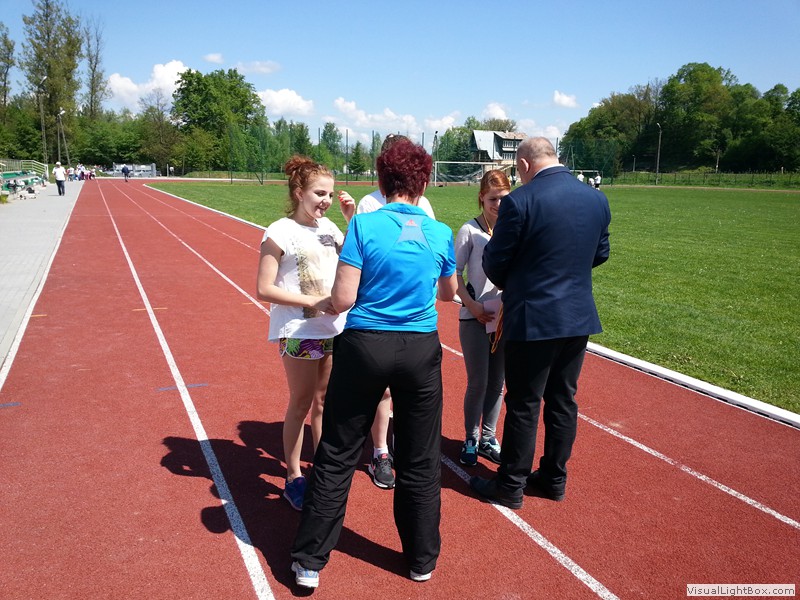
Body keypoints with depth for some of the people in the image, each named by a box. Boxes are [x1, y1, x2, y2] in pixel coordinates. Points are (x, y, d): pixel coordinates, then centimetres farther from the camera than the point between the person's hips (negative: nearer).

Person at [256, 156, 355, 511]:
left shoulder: (328, 227, 6)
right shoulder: (280, 232, -11)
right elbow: (264, 289, -14)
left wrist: (352, 218, -4)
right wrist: (313, 301, -19)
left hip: (333, 329, 6)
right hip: (298, 332, -5)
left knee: (325, 400, 15)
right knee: (301, 404, 4)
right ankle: (293, 478, 21)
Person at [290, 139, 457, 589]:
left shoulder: (364, 225, -9)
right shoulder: (442, 233, 1)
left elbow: (342, 301, -12)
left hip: (364, 346, -2)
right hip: (421, 351, 2)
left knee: (337, 458, 11)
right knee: (420, 463, 16)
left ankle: (310, 562, 23)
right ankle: (422, 559, 32)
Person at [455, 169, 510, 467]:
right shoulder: (470, 230, -5)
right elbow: (454, 272, -4)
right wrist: (472, 304, -12)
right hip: (475, 318, -3)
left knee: (497, 381, 12)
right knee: (478, 382, 2)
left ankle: (488, 437, 28)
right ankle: (470, 440, 21)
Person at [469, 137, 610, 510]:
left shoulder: (520, 201, -16)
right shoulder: (597, 200, 3)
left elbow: (495, 262, -9)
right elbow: (600, 254, 14)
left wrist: (507, 284, 12)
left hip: (533, 319, -6)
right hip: (580, 316, 6)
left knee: (523, 405, 5)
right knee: (563, 400, 17)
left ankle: (510, 486, 20)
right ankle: (553, 478, 31)